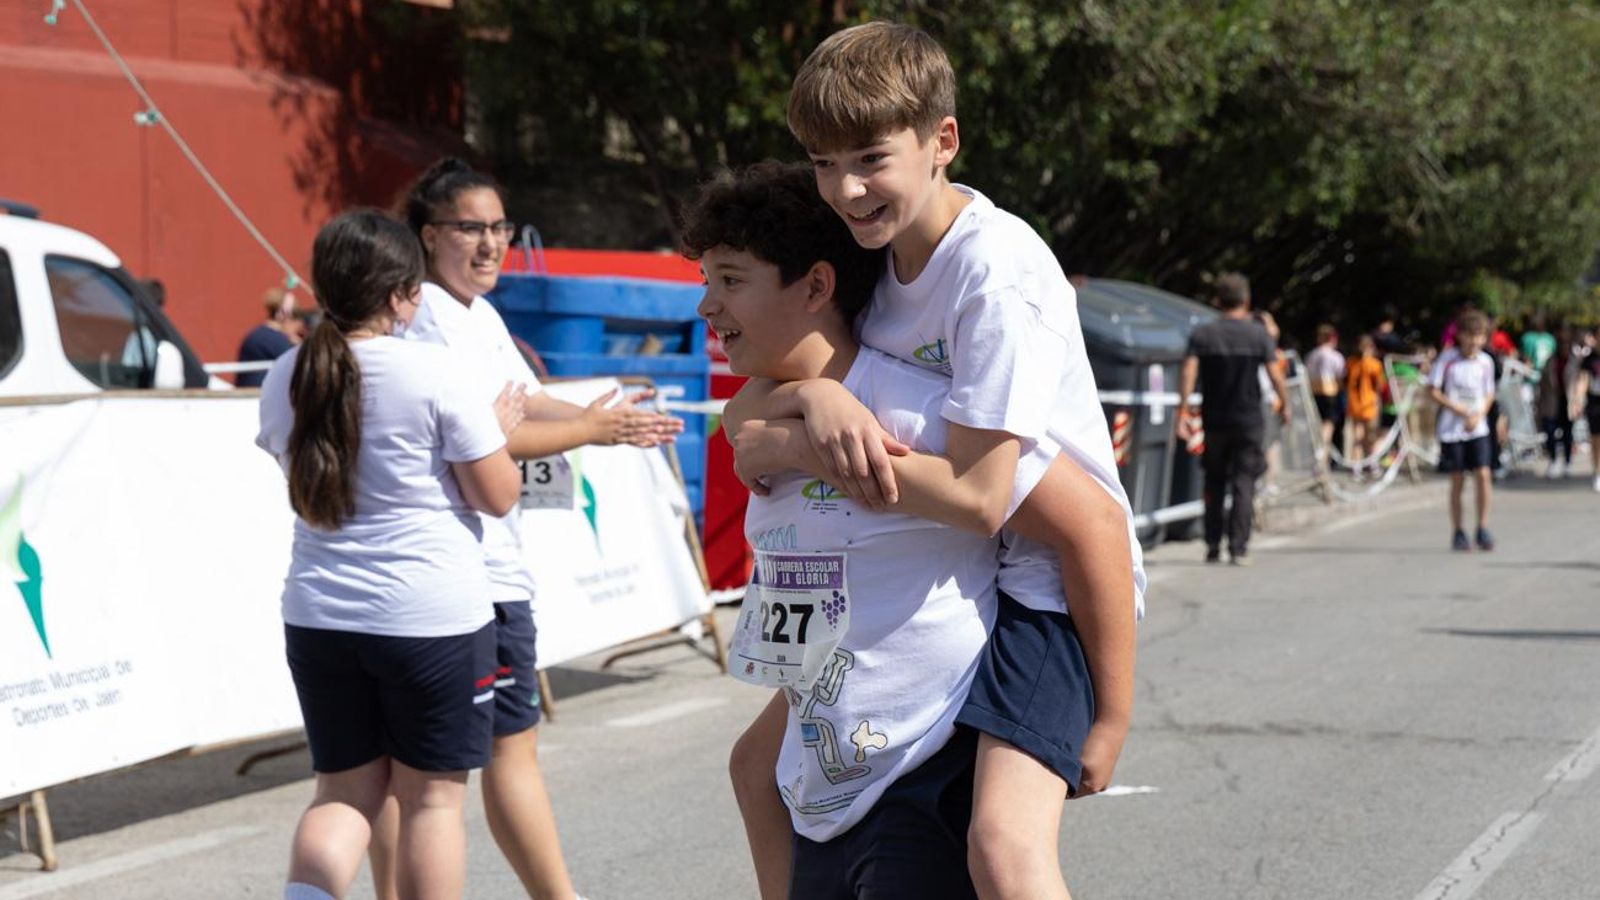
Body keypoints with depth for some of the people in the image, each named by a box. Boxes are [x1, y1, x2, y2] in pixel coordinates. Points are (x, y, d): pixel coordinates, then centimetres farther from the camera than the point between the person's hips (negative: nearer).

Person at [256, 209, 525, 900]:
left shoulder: (285, 379, 3)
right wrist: (500, 429, 11)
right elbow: (498, 496, -8)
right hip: (432, 616, -4)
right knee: (431, 797, 9)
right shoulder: (432, 374, -13)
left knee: (345, 790, 14)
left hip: (318, 616, 5)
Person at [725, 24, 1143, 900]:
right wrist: (812, 395, -24)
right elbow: (743, 407, -1)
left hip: (1047, 578, -9)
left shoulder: (998, 274, -24)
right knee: (761, 761, 15)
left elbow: (974, 499, -26)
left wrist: (796, 444, -17)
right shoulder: (871, 254, 1)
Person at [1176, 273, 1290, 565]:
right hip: (1248, 420, -2)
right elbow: (1276, 378, -6)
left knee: (1214, 484, 13)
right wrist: (1284, 406, 10)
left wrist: (1182, 412, -9)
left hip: (1214, 421, 2)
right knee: (1243, 484, 2)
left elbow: (1188, 374, -9)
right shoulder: (1259, 335, -2)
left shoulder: (1201, 334, 1)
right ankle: (1238, 548, -4)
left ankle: (1212, 547, 13)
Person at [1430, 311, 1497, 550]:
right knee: (1457, 481, 1)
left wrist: (1479, 415, -7)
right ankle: (1458, 533, 13)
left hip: (1477, 429, 2)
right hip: (1451, 429, -2)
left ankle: (1483, 530, -1)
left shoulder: (1485, 362, 3)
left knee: (1483, 475, -11)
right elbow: (1434, 391, -4)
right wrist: (1458, 409, -15)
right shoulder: (1447, 358, -5)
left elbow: (1489, 395, 12)